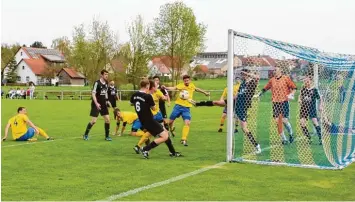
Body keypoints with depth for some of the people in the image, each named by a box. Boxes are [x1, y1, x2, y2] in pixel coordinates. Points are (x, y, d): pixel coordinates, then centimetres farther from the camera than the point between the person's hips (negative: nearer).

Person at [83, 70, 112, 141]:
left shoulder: (106, 83, 7)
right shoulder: (97, 83, -14)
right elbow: (93, 94, -17)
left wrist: (106, 101, 14)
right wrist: (96, 103, -25)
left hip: (103, 104, 7)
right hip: (96, 104, -6)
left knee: (107, 119, 0)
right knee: (93, 121, -6)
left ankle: (107, 136, 11)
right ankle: (85, 135, 12)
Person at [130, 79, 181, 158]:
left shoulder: (134, 95, 2)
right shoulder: (148, 96, -20)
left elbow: (131, 103, 23)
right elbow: (154, 108, -7)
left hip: (143, 121, 9)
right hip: (149, 121, -9)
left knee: (165, 132, 19)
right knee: (164, 137, -8)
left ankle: (173, 152, 26)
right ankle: (145, 149, -11)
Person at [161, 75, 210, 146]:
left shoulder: (192, 85, 7)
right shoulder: (181, 85, -8)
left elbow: (197, 89, 30)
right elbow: (174, 88, -27)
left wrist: (205, 93, 43)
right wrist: (165, 88, -47)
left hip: (186, 108, 2)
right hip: (178, 106, -2)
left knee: (187, 123, -15)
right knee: (170, 121, 5)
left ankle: (183, 139, -6)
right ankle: (171, 130, 40)